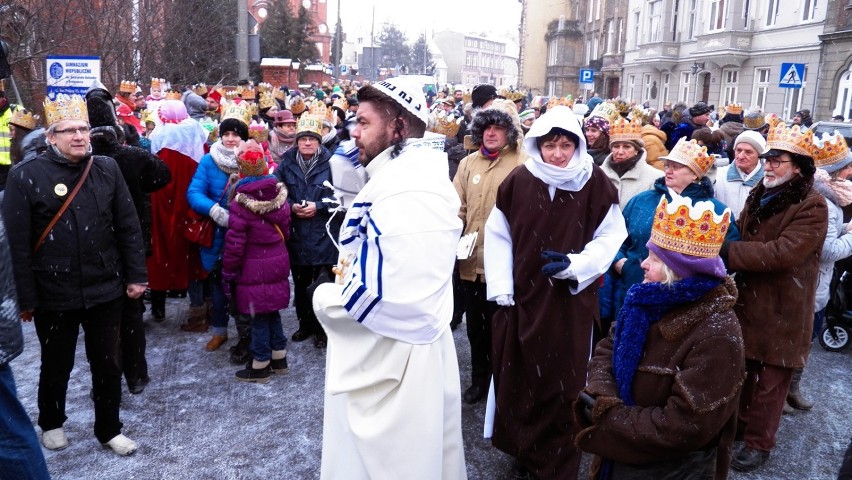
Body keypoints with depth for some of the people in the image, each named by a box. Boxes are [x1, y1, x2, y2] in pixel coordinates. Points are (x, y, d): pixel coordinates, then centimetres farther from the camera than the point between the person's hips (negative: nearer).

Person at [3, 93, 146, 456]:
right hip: (53, 295, -2)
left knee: (107, 364, 13)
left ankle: (109, 429, 32)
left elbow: (129, 227, 4)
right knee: (57, 366, 17)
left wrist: (136, 275, 1)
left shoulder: (107, 169, 1)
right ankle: (51, 424, 42)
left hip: (105, 290, 2)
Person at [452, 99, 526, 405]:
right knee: (475, 324, 19)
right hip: (472, 260, 5)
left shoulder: (523, 164, -9)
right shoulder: (468, 163, 7)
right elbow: (457, 209, 8)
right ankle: (479, 379, 37)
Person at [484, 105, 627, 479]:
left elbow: (611, 237, 1)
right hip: (521, 298, 2)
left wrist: (575, 264, -16)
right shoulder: (519, 181, -4)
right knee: (517, 377, 9)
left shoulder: (595, 184, -6)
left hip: (570, 302, -1)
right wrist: (501, 291, -4)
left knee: (562, 382, 7)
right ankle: (523, 450, 31)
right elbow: (498, 235, 1)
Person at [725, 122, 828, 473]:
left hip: (782, 308, -6)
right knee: (742, 369, 19)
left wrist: (728, 252, -26)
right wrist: (728, 250, -5)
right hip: (747, 299, 7)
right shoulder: (759, 196, 8)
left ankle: (758, 442, 22)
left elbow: (782, 253, -27)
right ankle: (739, 423, 38)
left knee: (770, 380, 6)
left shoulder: (812, 207, -17)